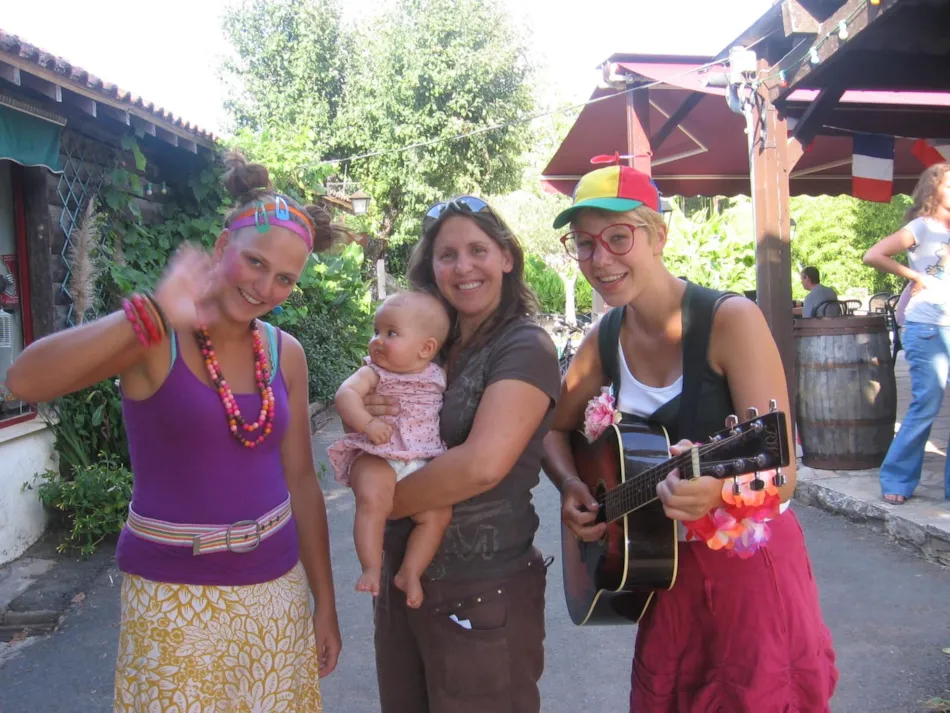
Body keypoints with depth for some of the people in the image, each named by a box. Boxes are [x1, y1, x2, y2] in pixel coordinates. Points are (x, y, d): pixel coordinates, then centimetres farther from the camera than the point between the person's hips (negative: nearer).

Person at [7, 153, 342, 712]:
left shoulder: (286, 354, 1)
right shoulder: (153, 336, -12)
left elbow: (302, 482, 7)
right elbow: (24, 381, -28)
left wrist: (325, 602, 9)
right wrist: (152, 315, -39)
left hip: (277, 588, 4)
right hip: (175, 594, -4)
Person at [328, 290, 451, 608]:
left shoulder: (438, 376, 9)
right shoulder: (374, 372, 1)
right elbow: (346, 394, -15)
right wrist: (367, 423, -30)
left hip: (424, 462, 3)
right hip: (378, 458, -3)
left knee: (439, 513, -12)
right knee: (372, 498, -30)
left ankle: (409, 573, 3)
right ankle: (372, 569, -18)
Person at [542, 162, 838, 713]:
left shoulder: (730, 320, -18)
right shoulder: (605, 339, -1)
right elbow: (556, 430, 13)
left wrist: (718, 485, -42)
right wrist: (572, 488, -7)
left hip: (750, 566, -5)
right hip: (664, 569, 5)